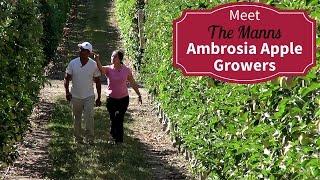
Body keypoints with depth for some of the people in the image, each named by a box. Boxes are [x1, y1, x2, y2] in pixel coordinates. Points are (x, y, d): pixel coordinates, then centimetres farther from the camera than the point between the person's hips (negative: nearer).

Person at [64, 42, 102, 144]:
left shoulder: (93, 65, -6)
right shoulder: (73, 63, -4)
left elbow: (97, 82, 2)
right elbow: (67, 78, 4)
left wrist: (99, 98, 3)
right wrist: (67, 92, -10)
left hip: (89, 96, -2)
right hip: (75, 96, 2)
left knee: (89, 116, -15)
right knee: (76, 118, 10)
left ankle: (90, 137, -6)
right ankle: (78, 138, 23)